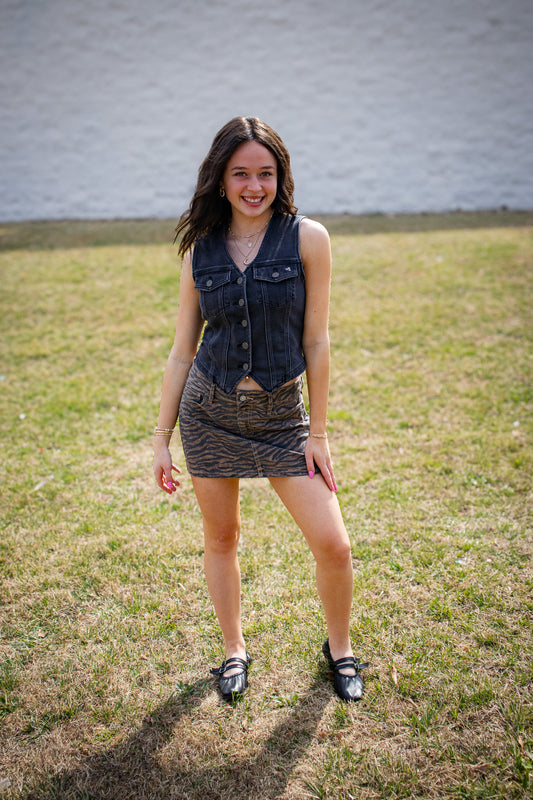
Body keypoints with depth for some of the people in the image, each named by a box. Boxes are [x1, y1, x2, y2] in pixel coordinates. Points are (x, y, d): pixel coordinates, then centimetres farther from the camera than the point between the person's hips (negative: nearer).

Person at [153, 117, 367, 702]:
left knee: (333, 545, -3)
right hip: (209, 410, 2)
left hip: (283, 413, -1)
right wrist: (161, 439, 5)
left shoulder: (307, 238, -6)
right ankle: (234, 649, 36)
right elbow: (182, 350, 5)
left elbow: (316, 340, -5)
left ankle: (339, 647, 27)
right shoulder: (200, 249, 1)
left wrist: (318, 431, -4)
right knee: (220, 538, 12)